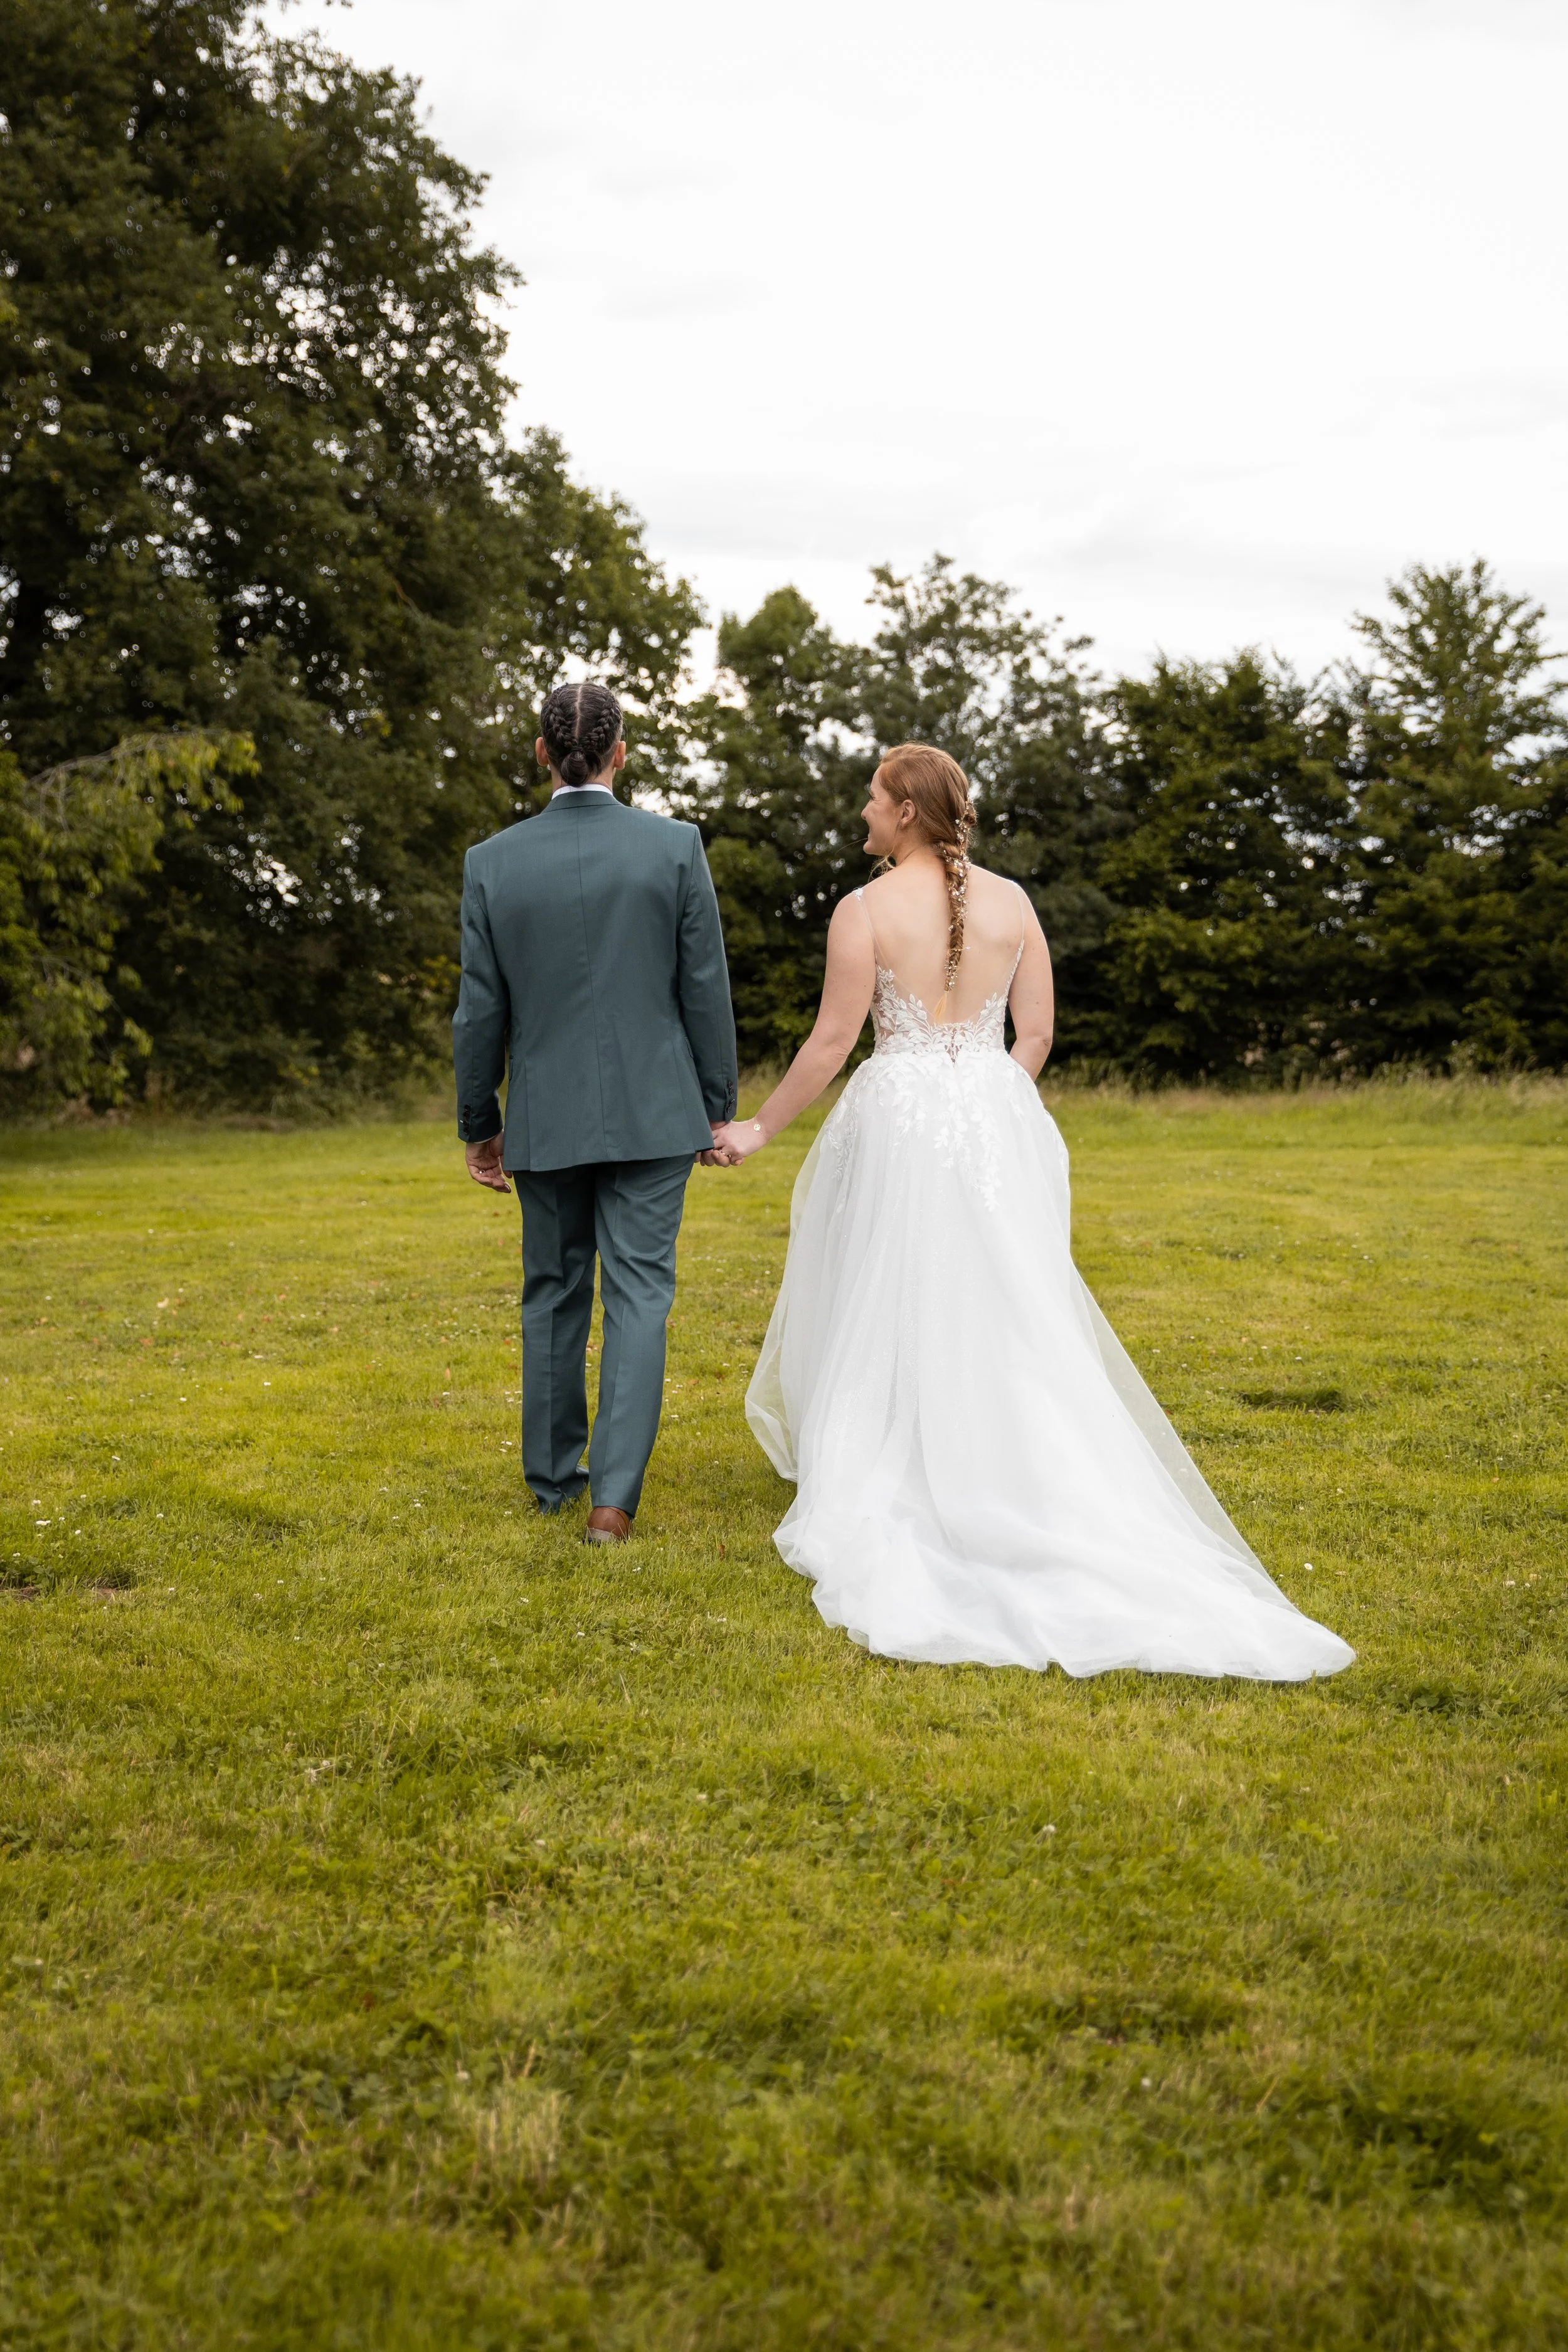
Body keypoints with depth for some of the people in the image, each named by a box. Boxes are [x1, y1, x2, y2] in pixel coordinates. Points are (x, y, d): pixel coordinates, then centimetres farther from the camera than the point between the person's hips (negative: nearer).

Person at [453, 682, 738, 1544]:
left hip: (545, 1119, 2)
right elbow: (705, 989, -4)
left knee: (554, 1294, 15)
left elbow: (481, 1011, 0)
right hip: (651, 1114, -2)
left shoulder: (492, 863, -3)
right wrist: (717, 1107, 6)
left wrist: (478, 1126, 10)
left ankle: (554, 1474, 26)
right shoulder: (675, 847, -6)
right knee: (637, 1295, 0)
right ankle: (614, 1494, -7)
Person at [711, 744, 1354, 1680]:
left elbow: (832, 1043, -7)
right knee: (1008, 1324, 9)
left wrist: (761, 1128, 4)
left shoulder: (865, 910, -7)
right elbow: (1036, 1034, 5)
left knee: (885, 1315, 7)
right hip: (995, 1126, 3)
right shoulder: (1011, 901, 4)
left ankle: (873, 1504, 12)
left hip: (897, 1121, -3)